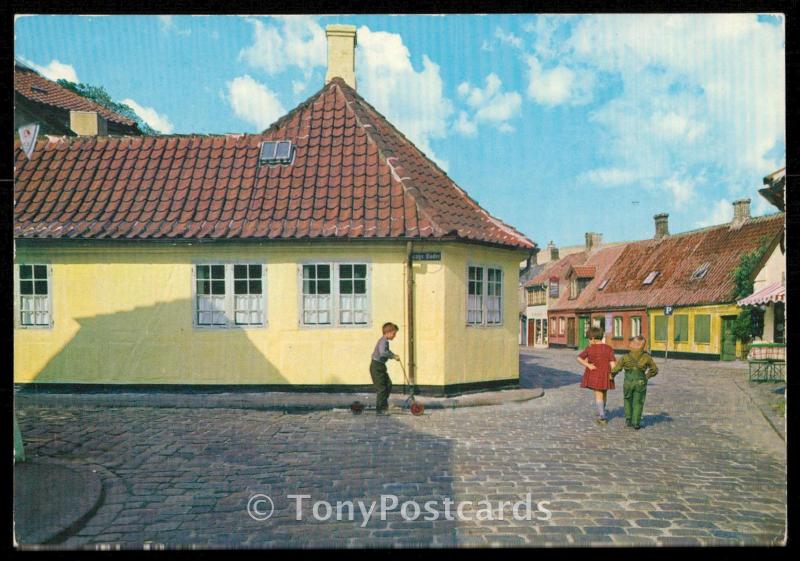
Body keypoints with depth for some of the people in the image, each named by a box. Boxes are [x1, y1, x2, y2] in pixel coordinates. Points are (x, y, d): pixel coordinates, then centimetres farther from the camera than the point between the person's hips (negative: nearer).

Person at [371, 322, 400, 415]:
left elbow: (387, 351, 34)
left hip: (380, 366, 10)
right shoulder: (383, 341, -20)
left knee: (388, 385, 16)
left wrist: (394, 355, 19)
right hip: (376, 366, -10)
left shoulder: (385, 341, 13)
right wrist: (393, 356, -29)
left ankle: (384, 404, 27)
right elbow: (383, 352, -39)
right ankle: (379, 409, 3)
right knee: (381, 388, -5)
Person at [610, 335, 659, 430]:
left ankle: (628, 419, 17)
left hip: (628, 382, 0)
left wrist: (612, 375, 17)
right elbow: (654, 370, 7)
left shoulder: (625, 357, -6)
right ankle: (636, 422, 8)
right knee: (638, 403, 10)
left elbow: (616, 369, -3)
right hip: (641, 383, 0)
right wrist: (648, 376, 24)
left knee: (628, 400, 21)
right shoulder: (646, 357, -3)